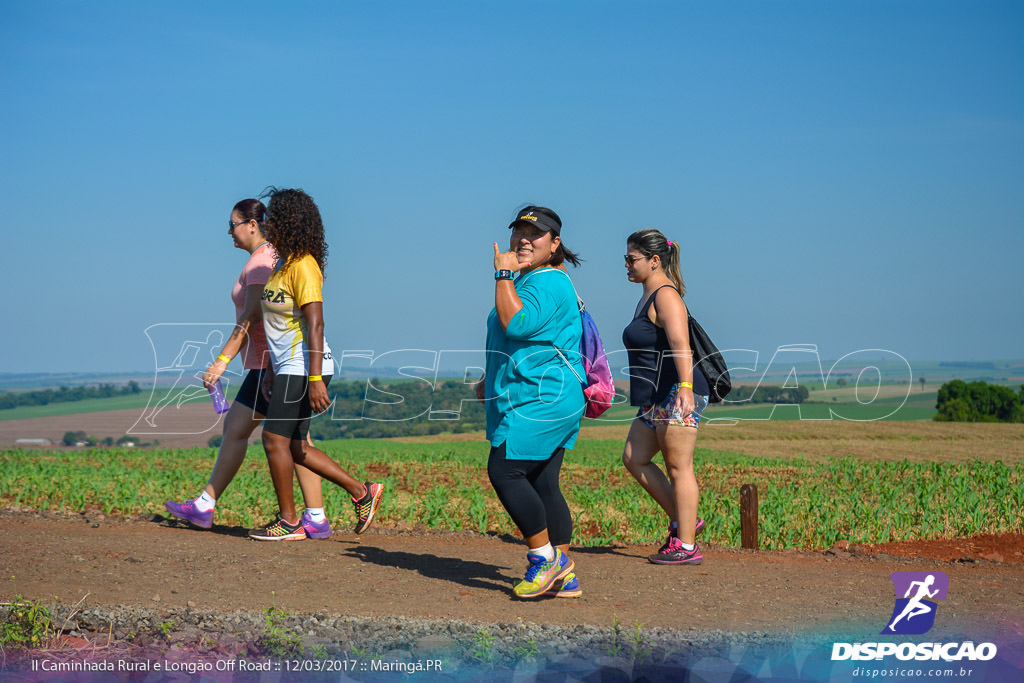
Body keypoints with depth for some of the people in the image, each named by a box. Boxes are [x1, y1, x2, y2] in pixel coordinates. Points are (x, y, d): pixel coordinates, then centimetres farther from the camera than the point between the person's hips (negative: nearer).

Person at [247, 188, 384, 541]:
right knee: (294, 446, 11)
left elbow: (315, 324, -22)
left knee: (275, 438, -6)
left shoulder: (303, 266, -16)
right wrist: (272, 372, 22)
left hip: (304, 366, -10)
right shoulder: (283, 263, 14)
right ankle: (362, 492, 17)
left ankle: (288, 522, 3)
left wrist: (316, 380, -26)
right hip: (289, 366, 10)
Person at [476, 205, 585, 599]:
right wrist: (491, 379, 27)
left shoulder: (548, 284, -13)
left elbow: (515, 324, -27)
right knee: (543, 484, 8)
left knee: (504, 471, -12)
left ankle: (545, 557, -4)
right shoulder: (527, 281, 21)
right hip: (547, 401, 11)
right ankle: (564, 577, 10)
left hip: (541, 400, -11)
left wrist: (503, 275, -19)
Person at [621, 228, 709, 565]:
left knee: (678, 467, -6)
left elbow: (680, 344, -27)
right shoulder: (648, 297, 18)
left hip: (677, 396, -11)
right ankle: (682, 521, 15)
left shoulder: (666, 296, -13)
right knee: (634, 459, 10)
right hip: (657, 399, 11)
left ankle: (686, 546, 0)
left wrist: (685, 388, -39)